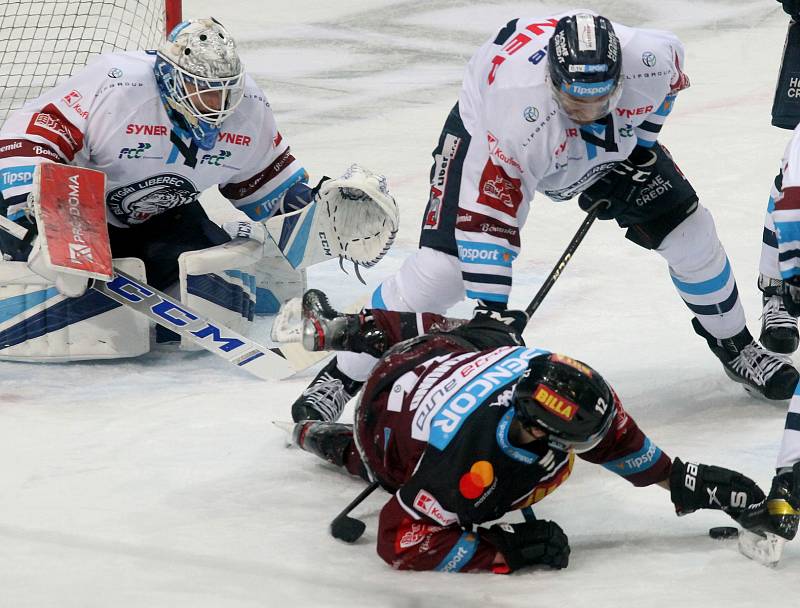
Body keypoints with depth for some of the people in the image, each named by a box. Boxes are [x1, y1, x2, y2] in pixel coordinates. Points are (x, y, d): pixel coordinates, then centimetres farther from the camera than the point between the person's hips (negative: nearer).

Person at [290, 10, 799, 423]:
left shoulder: (648, 58, -35)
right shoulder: (517, 116, -45)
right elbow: (488, 219, -39)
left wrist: (638, 144, -7)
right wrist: (490, 310, -40)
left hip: (612, 144, 4)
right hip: (486, 130, -4)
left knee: (689, 231, 0)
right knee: (441, 265, -17)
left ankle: (733, 344, 27)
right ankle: (345, 376, -2)